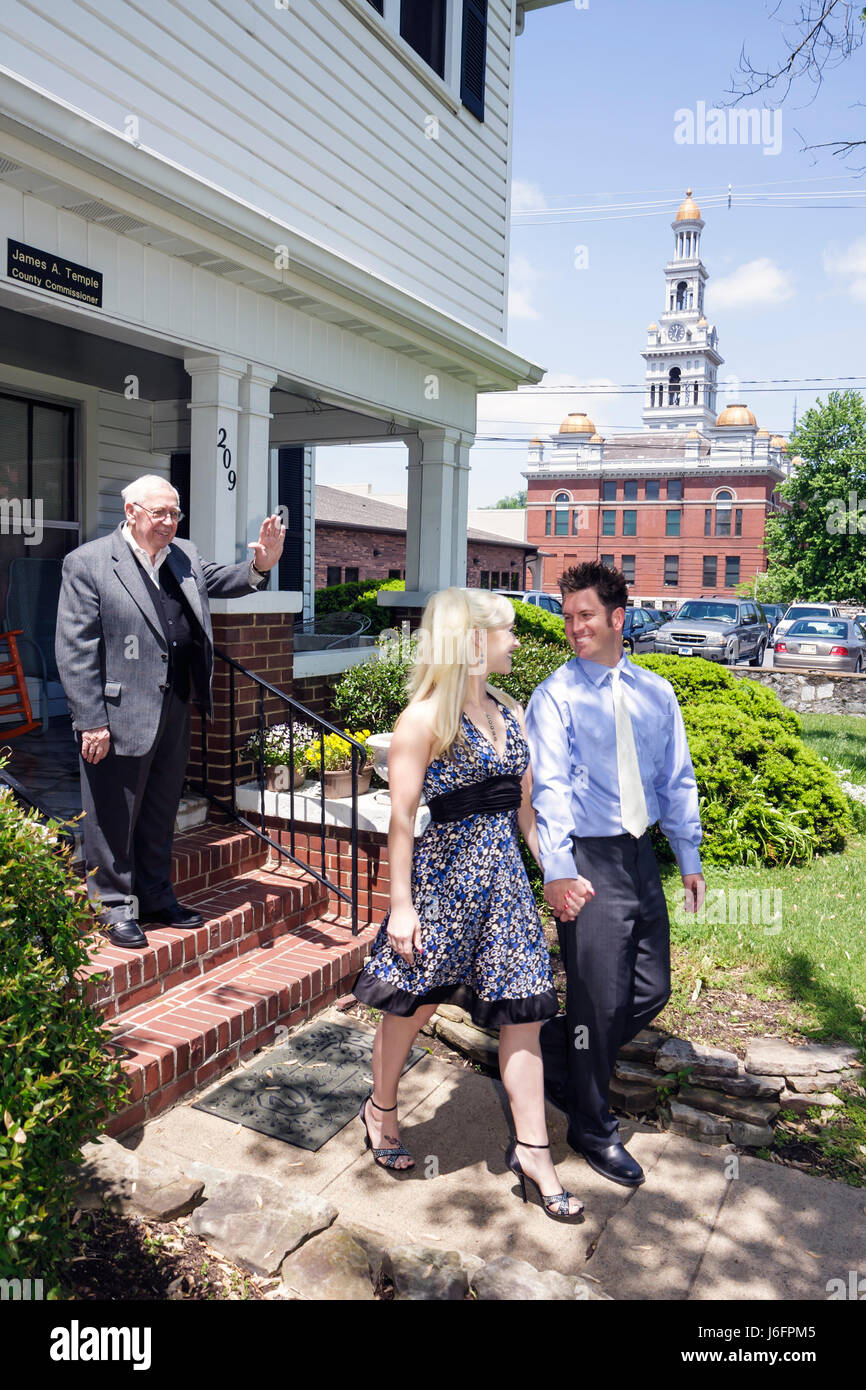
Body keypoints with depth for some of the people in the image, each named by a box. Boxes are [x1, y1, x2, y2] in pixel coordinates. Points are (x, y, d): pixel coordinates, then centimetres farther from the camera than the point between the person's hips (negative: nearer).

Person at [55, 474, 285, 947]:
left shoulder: (185, 556, 10)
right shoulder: (87, 563, -9)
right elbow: (75, 651, -12)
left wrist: (260, 565, -16)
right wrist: (91, 722, -16)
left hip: (175, 714, 6)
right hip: (118, 717, -6)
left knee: (161, 813, 18)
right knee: (114, 817, 6)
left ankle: (156, 897, 34)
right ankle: (116, 906, 24)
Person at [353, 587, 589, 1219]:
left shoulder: (510, 712, 8)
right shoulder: (425, 717, -12)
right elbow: (402, 817, -12)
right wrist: (401, 904, -13)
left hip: (505, 873, 6)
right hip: (445, 872, -6)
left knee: (523, 1007, 8)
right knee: (413, 1001, 12)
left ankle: (532, 1151, 22)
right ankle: (381, 1110, 38)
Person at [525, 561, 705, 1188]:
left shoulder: (655, 692, 8)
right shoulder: (555, 696, -6)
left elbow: (677, 779, 13)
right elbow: (550, 786, -13)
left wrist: (690, 858, 12)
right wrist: (556, 869, -22)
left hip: (640, 854, 6)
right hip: (588, 860, -5)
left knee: (652, 991, 12)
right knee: (601, 998, 3)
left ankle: (552, 1052, 35)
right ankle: (593, 1128, 26)